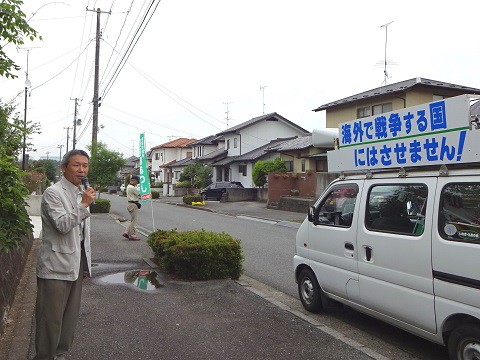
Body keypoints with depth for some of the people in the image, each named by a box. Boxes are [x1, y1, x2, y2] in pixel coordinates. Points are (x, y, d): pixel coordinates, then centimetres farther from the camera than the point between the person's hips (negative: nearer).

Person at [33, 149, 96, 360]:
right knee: (51, 318, 1)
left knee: (70, 317, 16)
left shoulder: (82, 193, 14)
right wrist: (84, 205, -24)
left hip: (75, 266, 8)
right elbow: (62, 226, -23)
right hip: (56, 267, -8)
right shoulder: (53, 193, -11)